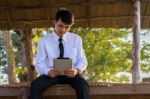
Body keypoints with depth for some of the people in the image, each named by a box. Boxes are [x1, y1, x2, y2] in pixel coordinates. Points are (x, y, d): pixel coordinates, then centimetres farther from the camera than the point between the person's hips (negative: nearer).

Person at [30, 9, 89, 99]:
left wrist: (77, 70, -21)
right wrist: (48, 72, -24)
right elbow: (39, 63, 0)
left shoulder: (76, 39, 7)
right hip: (52, 74, 0)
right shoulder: (44, 41, 3)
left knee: (83, 84, -34)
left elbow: (82, 60, 4)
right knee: (35, 85, -30)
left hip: (71, 73, 0)